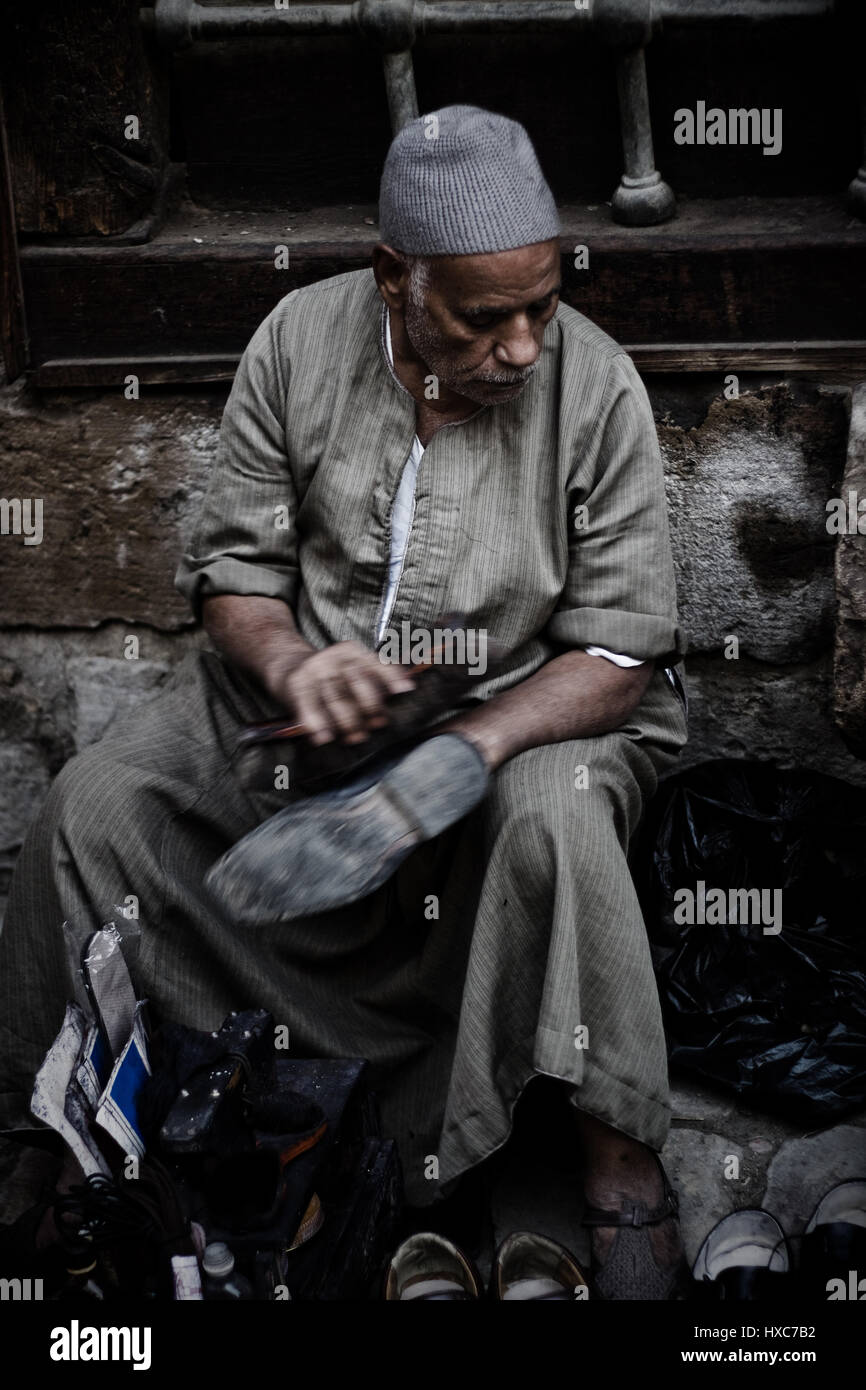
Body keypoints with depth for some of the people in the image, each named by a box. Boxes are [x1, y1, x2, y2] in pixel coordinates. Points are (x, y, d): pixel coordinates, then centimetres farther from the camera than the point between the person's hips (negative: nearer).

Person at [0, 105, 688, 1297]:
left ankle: (620, 1159, -17)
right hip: (302, 689, 3)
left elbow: (623, 648, -15)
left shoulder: (596, 386, -17)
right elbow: (231, 565, -3)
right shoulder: (299, 342, -10)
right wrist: (289, 664, -27)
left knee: (557, 828, -37)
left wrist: (471, 746, -32)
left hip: (528, 703, -2)